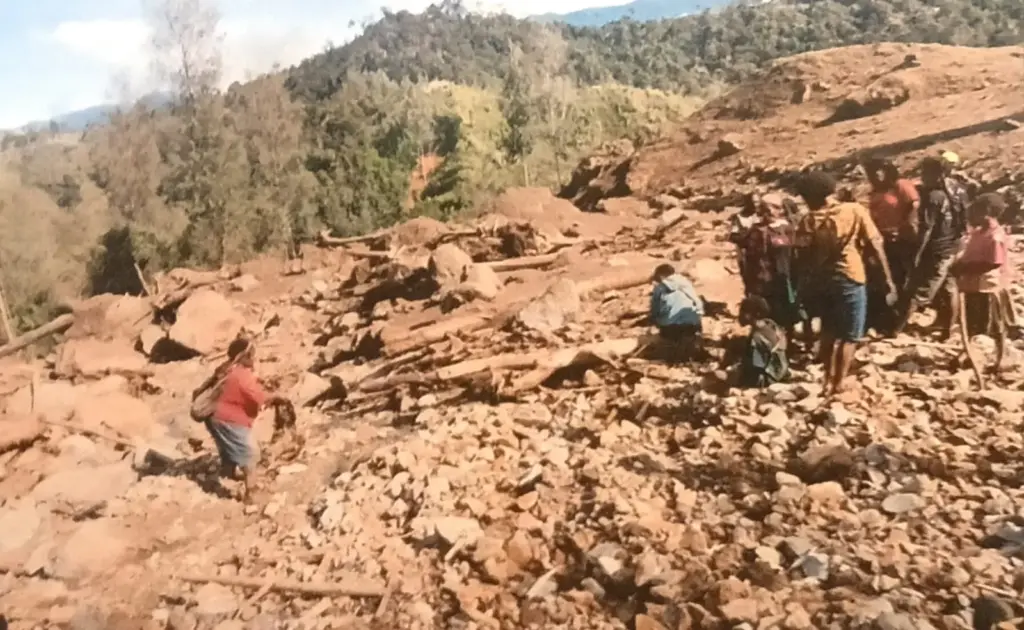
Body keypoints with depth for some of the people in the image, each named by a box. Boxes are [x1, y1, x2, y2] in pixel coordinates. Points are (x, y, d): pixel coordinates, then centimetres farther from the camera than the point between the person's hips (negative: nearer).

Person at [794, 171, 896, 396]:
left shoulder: (810, 221, -3)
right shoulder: (855, 210, -6)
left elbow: (804, 256, -8)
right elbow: (876, 245, -8)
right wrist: (888, 279, -5)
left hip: (823, 280, 3)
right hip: (851, 278, -3)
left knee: (829, 333, 18)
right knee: (849, 336, 6)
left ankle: (829, 381, 24)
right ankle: (839, 384, 3)